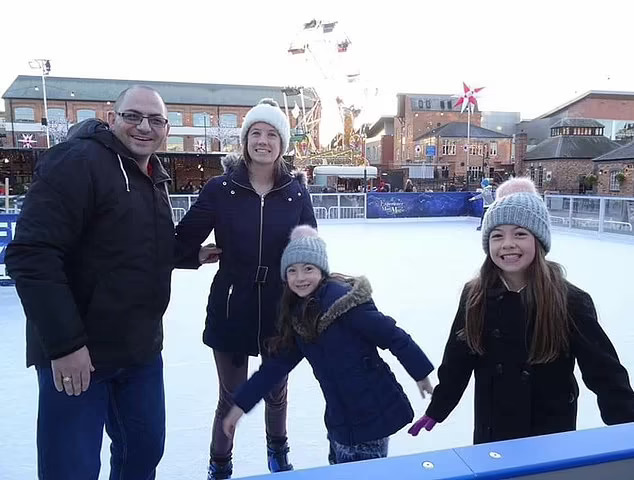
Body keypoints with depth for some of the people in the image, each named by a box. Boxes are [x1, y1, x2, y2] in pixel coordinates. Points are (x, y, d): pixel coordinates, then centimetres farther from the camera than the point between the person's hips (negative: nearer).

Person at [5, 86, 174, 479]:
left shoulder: (156, 177, 11)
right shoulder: (77, 162, -15)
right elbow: (31, 255, -23)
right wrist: (64, 343, -23)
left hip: (142, 350, 8)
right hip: (77, 352, -7)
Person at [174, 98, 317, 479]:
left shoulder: (296, 191, -4)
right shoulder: (221, 188, -8)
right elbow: (182, 239, -1)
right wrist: (197, 254, -15)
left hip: (281, 309, 2)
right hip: (231, 309, -1)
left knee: (276, 391, 20)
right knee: (231, 397, 12)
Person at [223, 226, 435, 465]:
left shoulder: (343, 299, -21)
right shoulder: (297, 313, 3)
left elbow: (393, 336, -17)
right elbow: (278, 364, 8)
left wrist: (421, 374, -8)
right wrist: (241, 404, 8)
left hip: (372, 414, -7)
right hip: (339, 417, 7)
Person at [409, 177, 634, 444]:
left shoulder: (570, 301, -17)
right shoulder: (474, 296, -9)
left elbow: (605, 373, -13)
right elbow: (457, 362, 0)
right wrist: (436, 411, 5)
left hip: (552, 436, -2)